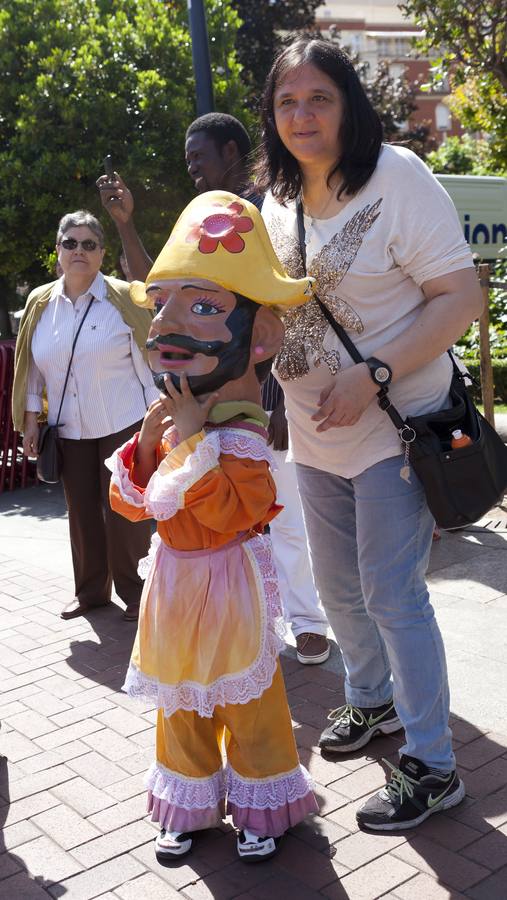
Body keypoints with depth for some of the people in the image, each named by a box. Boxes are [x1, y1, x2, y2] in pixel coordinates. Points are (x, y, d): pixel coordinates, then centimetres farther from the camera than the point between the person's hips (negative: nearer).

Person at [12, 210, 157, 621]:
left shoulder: (123, 299, -7)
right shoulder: (40, 303, 4)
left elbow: (149, 363, -6)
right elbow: (32, 367, 11)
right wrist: (30, 419, 8)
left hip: (122, 425, -4)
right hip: (70, 430, 4)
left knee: (121, 513, -2)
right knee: (82, 512, 10)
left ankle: (133, 592, 16)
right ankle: (92, 590, 25)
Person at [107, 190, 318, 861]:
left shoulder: (238, 434, -20)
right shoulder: (168, 423, 1)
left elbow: (229, 510, -34)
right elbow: (131, 503, 4)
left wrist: (193, 440, -30)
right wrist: (148, 441, -11)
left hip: (228, 582, -7)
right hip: (175, 578, 7)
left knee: (247, 698, 10)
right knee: (179, 697, 18)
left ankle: (262, 805, 31)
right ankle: (190, 804, 37)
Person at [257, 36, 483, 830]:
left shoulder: (397, 178, -15)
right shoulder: (279, 198, 6)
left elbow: (461, 297, -18)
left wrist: (373, 376, -26)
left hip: (394, 425, -7)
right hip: (315, 432, 7)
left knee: (391, 594, -5)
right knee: (339, 586, 18)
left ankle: (432, 766, 12)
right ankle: (373, 701, 43)